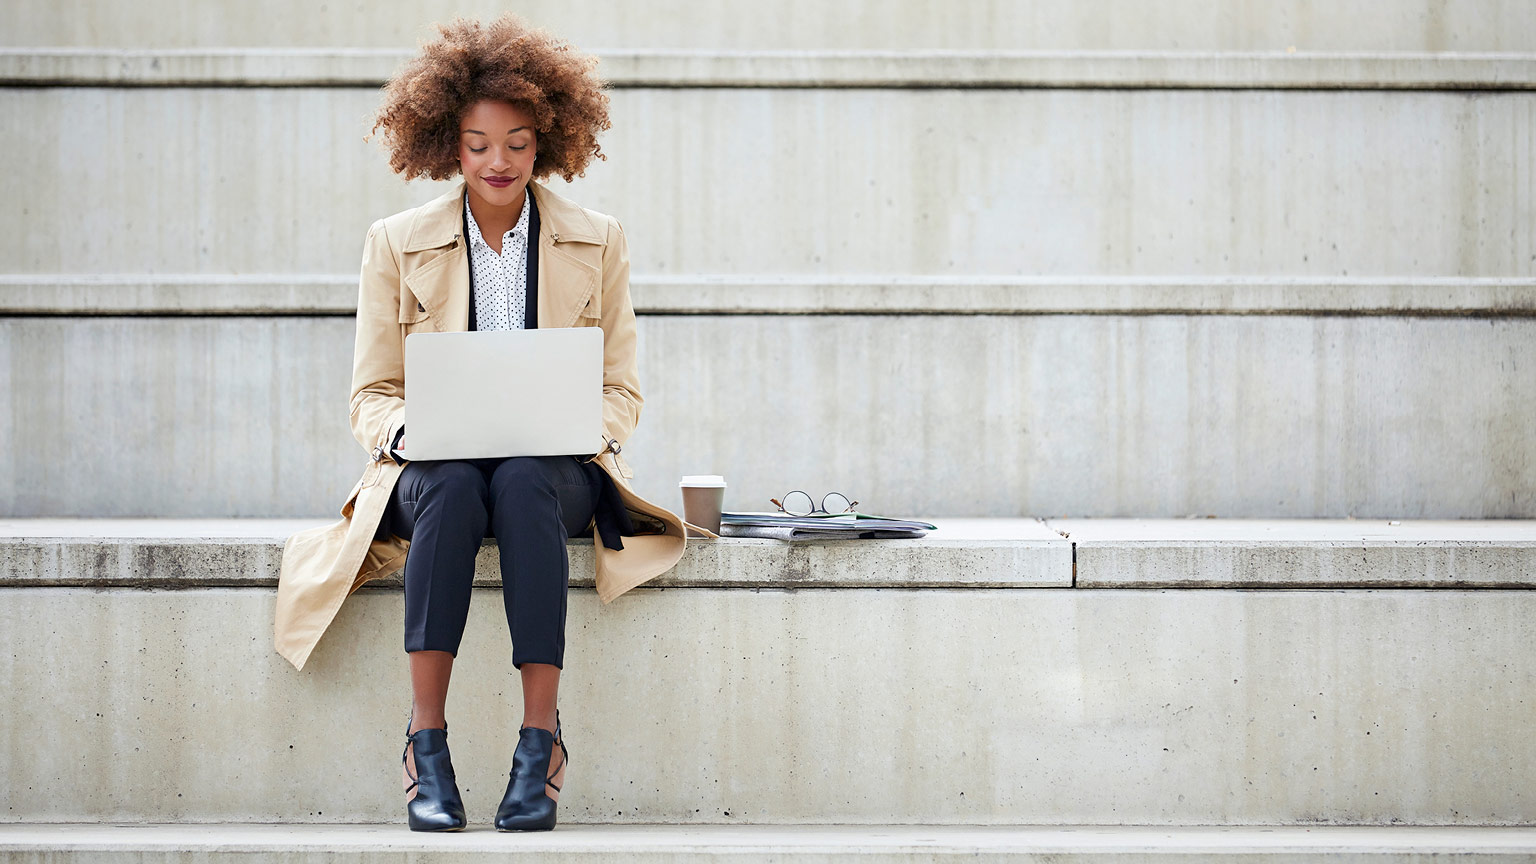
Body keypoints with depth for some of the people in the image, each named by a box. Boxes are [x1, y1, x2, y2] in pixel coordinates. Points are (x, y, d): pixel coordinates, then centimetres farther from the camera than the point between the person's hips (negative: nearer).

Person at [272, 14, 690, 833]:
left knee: (522, 486, -37)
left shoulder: (597, 242, 8)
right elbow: (372, 394, 7)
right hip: (435, 464, 0)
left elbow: (621, 390, 10)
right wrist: (407, 431, -16)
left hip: (556, 468, 0)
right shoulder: (397, 244, 6)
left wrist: (592, 429, -13)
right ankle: (426, 746, -37)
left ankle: (540, 744, -39)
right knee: (452, 489, -37)